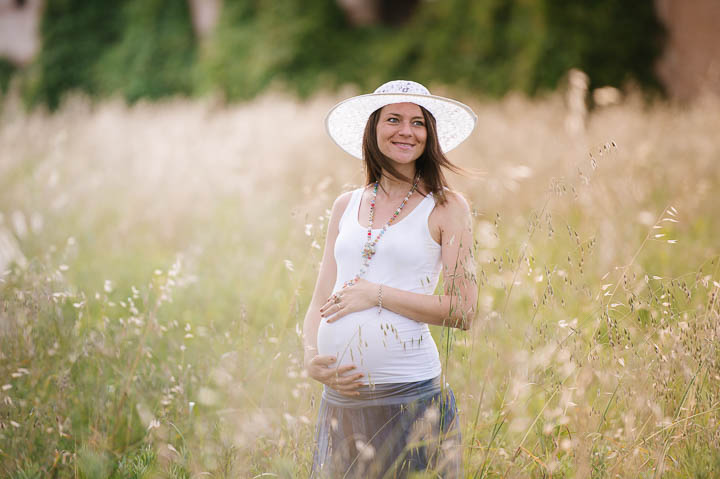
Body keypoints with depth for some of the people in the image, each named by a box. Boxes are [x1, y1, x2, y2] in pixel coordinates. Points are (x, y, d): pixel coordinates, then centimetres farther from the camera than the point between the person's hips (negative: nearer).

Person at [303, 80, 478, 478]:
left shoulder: (445, 207, 1)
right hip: (340, 395, 4)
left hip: (408, 396, -4)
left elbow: (463, 311, -6)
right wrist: (310, 358, -4)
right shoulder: (347, 206, 13)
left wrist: (377, 294, -10)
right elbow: (319, 304, 14)